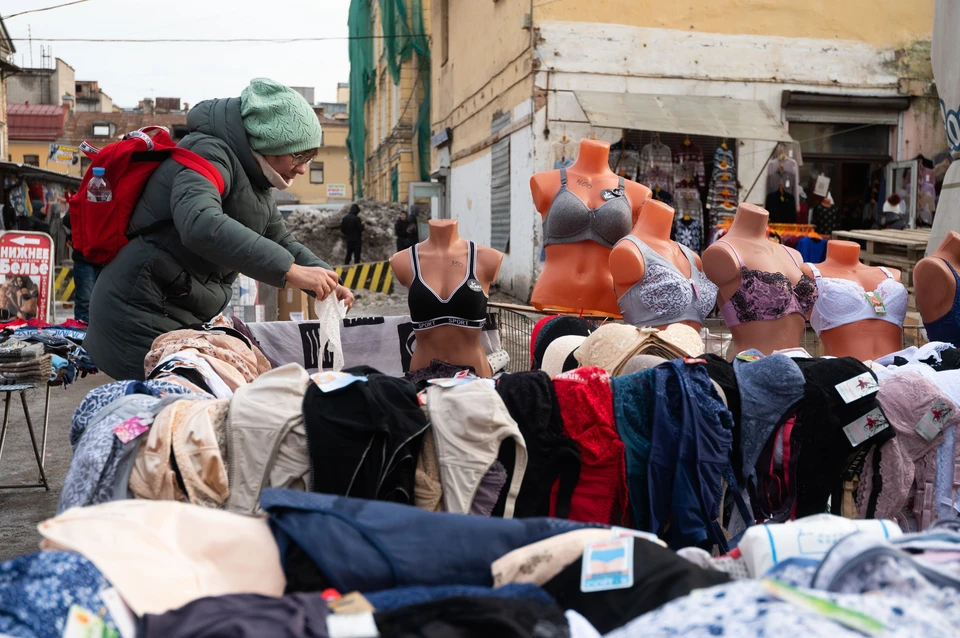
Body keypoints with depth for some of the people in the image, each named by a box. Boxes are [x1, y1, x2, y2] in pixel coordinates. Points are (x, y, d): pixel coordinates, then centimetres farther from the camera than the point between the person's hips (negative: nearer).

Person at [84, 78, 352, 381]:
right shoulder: (208, 152, -17)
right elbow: (200, 224, -37)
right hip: (141, 317, -9)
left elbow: (281, 241, 20)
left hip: (184, 320, 9)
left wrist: (325, 280, -1)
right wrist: (291, 271, -39)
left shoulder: (253, 180, 13)